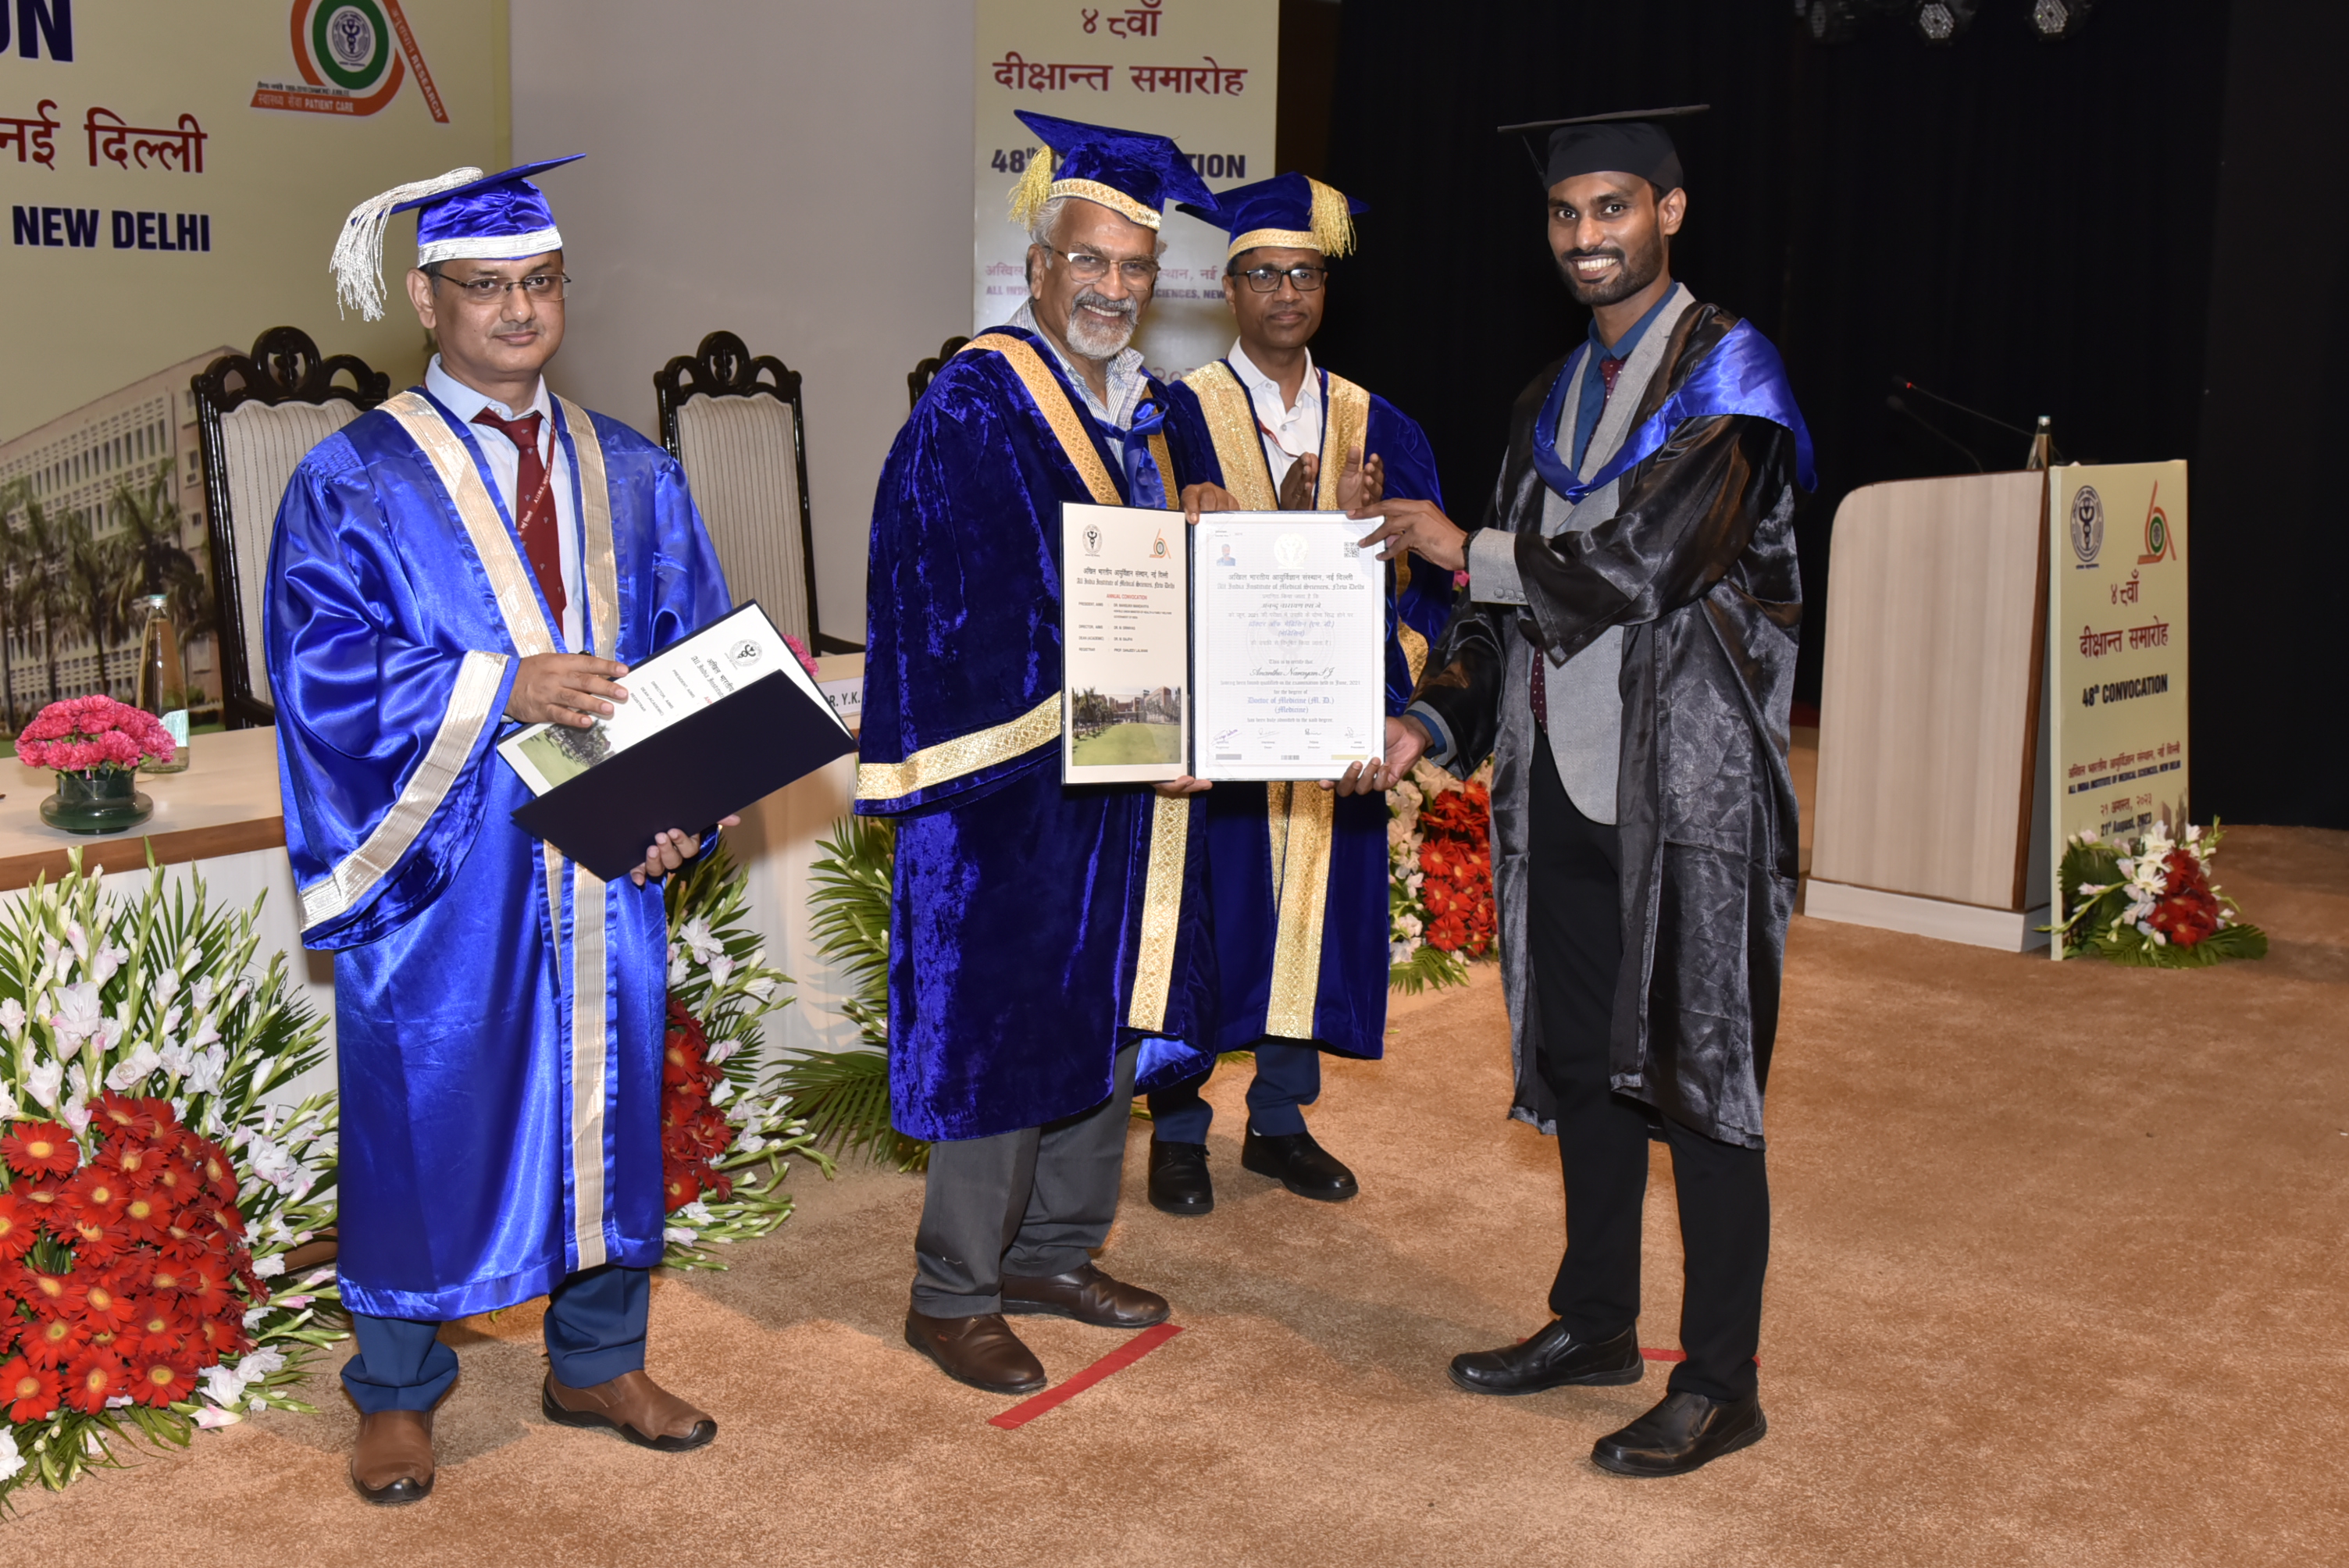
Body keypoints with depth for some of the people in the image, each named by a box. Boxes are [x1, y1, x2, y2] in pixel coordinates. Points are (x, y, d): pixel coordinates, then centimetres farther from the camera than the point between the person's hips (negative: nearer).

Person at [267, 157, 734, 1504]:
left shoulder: (636, 477, 9)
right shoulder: (354, 483, -2)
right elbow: (325, 673, -11)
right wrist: (501, 689, -23)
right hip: (443, 875, -3)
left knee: (608, 1098, 12)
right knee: (425, 1115, 5)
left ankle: (598, 1365, 30)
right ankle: (398, 1393, 24)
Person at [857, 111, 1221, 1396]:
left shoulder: (1145, 414, 13)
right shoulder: (972, 414, -12)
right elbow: (972, 619, -19)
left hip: (1129, 779, 9)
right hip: (1014, 785, -8)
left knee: (1112, 1015, 15)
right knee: (1004, 1031, -2)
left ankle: (1055, 1253, 30)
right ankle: (952, 1297, 13)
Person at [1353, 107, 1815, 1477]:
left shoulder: (1728, 371, -7)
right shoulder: (1553, 404, 15)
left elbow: (1647, 559, -18)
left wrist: (1464, 549, -8)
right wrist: (1435, 720, 0)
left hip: (1687, 786, -7)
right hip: (1564, 783, 7)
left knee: (1695, 1070, -1)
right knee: (1582, 1056, 14)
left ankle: (1720, 1382, 11)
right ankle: (1597, 1322, 30)